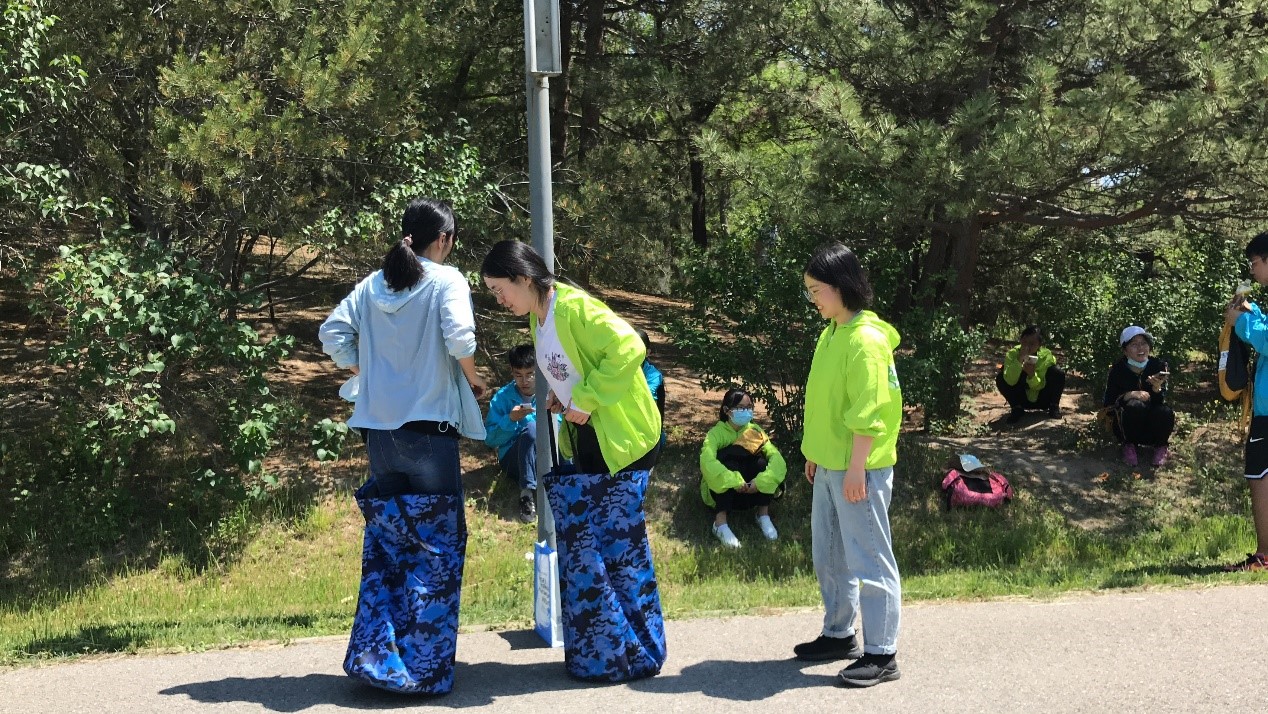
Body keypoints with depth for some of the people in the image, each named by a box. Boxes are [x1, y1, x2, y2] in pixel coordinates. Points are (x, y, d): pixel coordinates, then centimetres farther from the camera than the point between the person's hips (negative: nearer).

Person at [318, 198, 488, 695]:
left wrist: (367, 373, 13)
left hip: (379, 428, 5)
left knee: (385, 544, 15)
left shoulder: (372, 285, 9)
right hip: (429, 427, -5)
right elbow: (460, 336, -19)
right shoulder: (446, 280, -6)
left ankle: (375, 657, 15)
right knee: (437, 547, 3)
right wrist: (473, 378, -2)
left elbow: (333, 334, 2)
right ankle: (424, 668, 2)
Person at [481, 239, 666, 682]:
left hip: (619, 444, -9)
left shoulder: (575, 308, -19)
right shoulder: (537, 318, 10)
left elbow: (628, 349, -28)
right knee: (579, 550, 10)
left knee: (618, 546, -2)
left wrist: (585, 400, -23)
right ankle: (596, 655, 20)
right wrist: (560, 398, 4)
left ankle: (636, 654, 11)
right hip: (579, 446, 9)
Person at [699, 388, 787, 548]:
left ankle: (764, 515, -16)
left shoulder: (755, 431, -5)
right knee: (729, 461, -32)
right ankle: (720, 523, -36)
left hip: (750, 491, 3)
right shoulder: (716, 433, -15)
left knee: (761, 460, -22)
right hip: (719, 491, -3)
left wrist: (761, 481, -34)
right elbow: (707, 462, -34)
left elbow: (776, 457, -19)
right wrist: (734, 482, -42)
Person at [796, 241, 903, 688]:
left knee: (868, 561, -3)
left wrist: (856, 467, -21)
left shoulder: (866, 340, -18)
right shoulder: (832, 332, 11)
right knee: (829, 557, 18)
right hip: (829, 465, 10)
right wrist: (816, 452, 19)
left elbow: (867, 412, -20)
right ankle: (839, 634, 32)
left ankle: (882, 654, 4)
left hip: (857, 469, -10)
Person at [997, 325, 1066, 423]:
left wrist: (1032, 375, -41)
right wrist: (1020, 359, -41)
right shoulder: (1012, 354, -19)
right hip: (1022, 399, 1)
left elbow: (1040, 386, -19)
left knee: (1057, 373, -26)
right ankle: (1017, 408, -6)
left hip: (1042, 400, 0)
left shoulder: (1046, 356, -19)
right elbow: (1010, 381, -32)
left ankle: (1054, 407, -6)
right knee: (1001, 377, -25)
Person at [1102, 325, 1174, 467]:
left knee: (1165, 412, -31)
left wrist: (1157, 388, -36)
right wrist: (1130, 395, -29)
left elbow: (1161, 401, -15)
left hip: (1152, 427, 2)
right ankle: (1130, 446, -8)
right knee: (1135, 406, -33)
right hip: (1125, 425, -2)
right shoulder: (1118, 369, -12)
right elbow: (1107, 402, -12)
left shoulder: (1159, 366, -9)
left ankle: (1161, 447, 0)